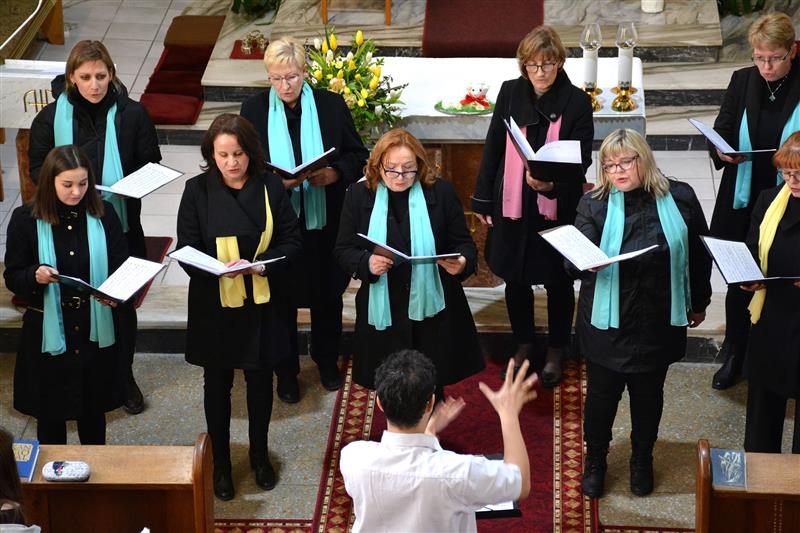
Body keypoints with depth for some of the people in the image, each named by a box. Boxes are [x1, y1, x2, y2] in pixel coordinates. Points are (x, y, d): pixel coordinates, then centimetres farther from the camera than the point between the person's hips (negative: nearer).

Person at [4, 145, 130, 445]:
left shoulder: (103, 215, -3)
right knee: (50, 413, 11)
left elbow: (122, 267, 2)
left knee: (94, 410, 16)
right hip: (48, 333, -1)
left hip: (97, 331, 2)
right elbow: (12, 277, -4)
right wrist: (35, 276, -27)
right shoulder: (25, 219, -7)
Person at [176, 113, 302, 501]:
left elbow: (292, 240, -4)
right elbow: (187, 250, -8)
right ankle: (221, 462, 29)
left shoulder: (270, 187, -6)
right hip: (215, 303, -1)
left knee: (260, 379, 15)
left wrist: (261, 265, -22)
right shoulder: (197, 191, -9)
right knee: (218, 383, 12)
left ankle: (259, 454, 36)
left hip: (263, 304, 1)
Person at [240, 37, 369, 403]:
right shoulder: (254, 110, -5)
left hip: (325, 221, 1)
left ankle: (327, 362, 37)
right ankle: (286, 372, 26)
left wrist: (334, 173, -20)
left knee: (327, 296, 16)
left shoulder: (331, 105, -5)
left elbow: (357, 154, 1)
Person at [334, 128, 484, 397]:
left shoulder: (441, 192, -1)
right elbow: (343, 250, 2)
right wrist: (367, 263, -19)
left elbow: (464, 243, 4)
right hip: (382, 312, 0)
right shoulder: (359, 194, 0)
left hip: (432, 309, 0)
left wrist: (462, 262, -20)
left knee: (432, 389, 9)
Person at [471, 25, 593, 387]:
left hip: (558, 206, -2)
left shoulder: (576, 101, -10)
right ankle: (524, 344, 34)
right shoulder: (510, 93, -3)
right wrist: (483, 200, 5)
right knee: (515, 278, 14)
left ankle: (555, 353, 28)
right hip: (513, 203, 2)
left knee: (558, 282, 11)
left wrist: (552, 183, -30)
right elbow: (493, 147, 4)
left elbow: (581, 160, -11)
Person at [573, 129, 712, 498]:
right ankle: (595, 460, 34)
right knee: (601, 394, 11)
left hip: (658, 324, 1)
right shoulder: (593, 204, -8)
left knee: (648, 395, 18)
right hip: (607, 324, -1)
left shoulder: (679, 199, -6)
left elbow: (699, 253, 6)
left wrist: (700, 302, 14)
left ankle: (642, 460, 40)